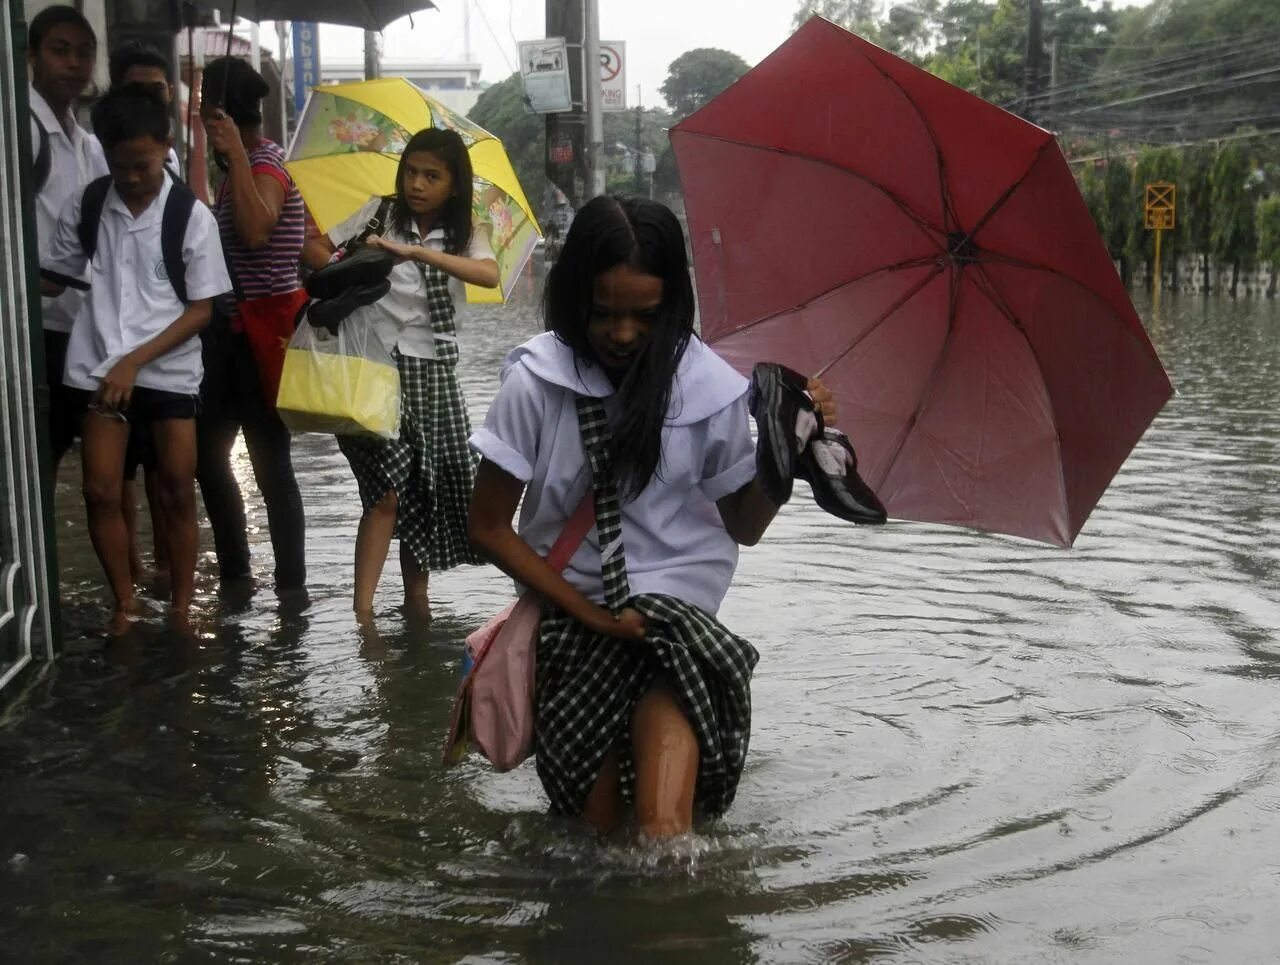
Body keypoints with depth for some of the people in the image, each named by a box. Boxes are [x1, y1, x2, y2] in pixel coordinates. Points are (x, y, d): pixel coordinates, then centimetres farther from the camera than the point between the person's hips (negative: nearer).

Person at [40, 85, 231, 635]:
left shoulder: (191, 216, -8)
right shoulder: (85, 206, 0)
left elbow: (201, 309, -7)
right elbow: (56, 275, 11)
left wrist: (137, 360, -14)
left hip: (169, 370, -2)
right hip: (99, 367, 2)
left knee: (178, 492, 3)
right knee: (100, 491, 1)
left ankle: (181, 608, 17)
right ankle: (125, 604, 17)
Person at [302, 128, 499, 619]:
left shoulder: (466, 235, 3)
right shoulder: (380, 213, 4)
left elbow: (490, 275, -19)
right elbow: (315, 248, 7)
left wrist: (416, 252, -29)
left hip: (431, 371, 2)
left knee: (428, 486, 6)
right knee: (388, 487, -12)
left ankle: (416, 597, 23)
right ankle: (362, 608, -12)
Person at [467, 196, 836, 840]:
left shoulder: (709, 388, -3)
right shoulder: (535, 382, -7)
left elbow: (743, 528, 8)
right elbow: (489, 528, -1)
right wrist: (591, 615, -7)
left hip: (679, 611, 1)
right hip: (571, 613, 0)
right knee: (599, 824, -10)